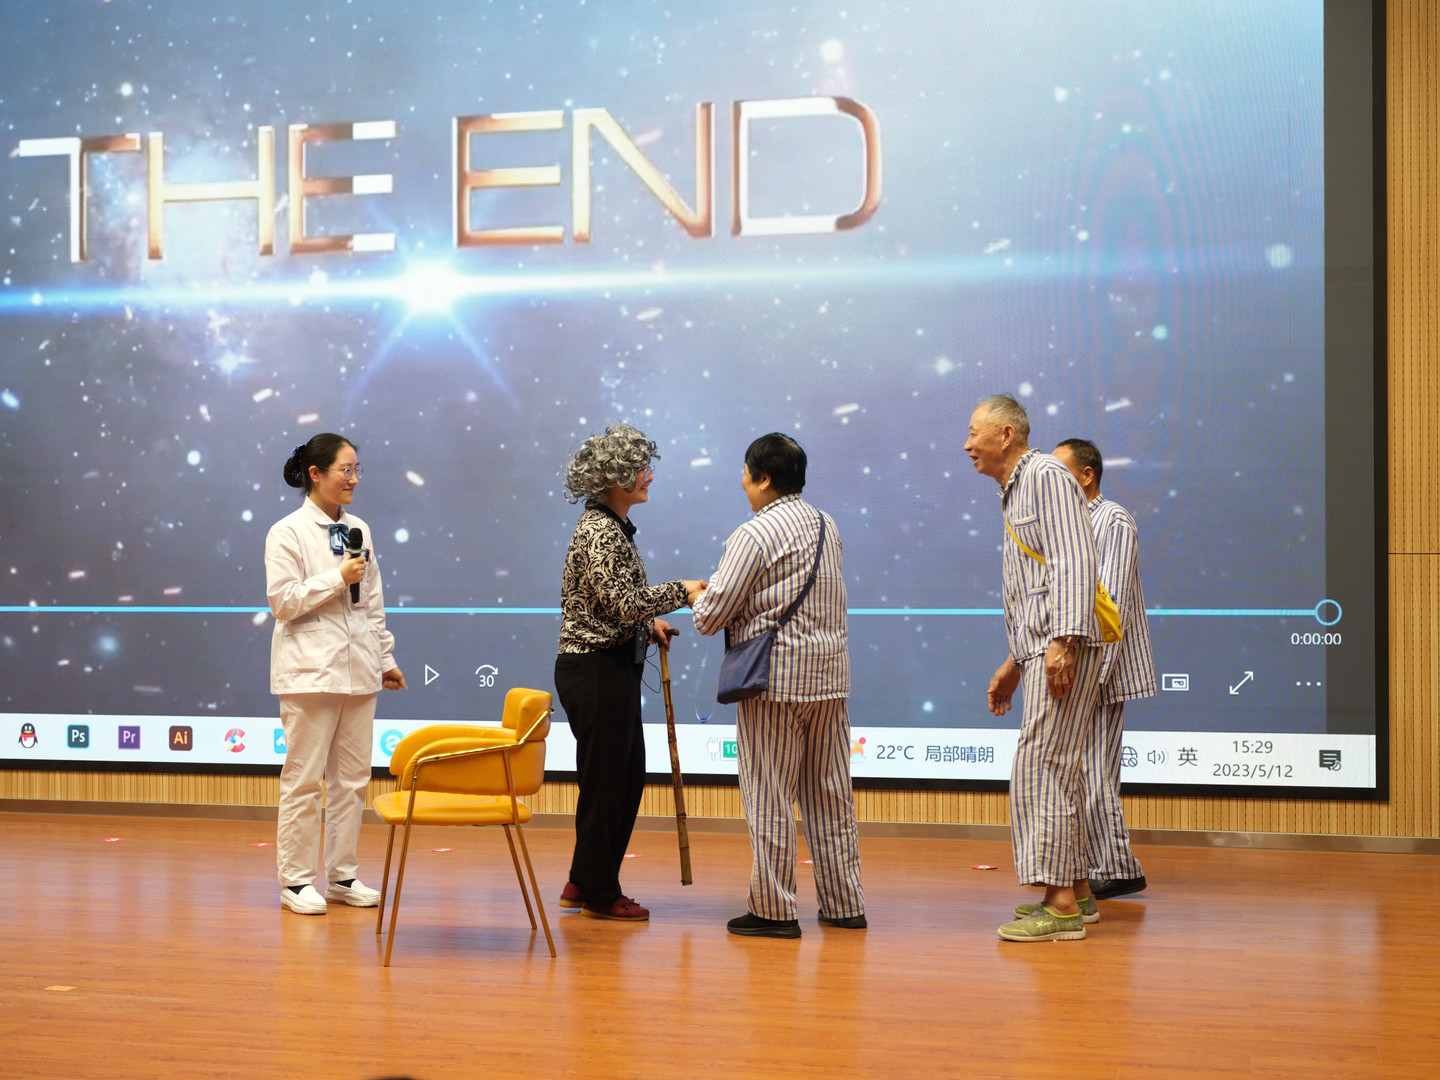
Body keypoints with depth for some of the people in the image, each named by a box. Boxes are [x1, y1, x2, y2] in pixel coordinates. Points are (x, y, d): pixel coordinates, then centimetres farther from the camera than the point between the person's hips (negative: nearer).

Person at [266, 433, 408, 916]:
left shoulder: (358, 530, 13)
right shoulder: (288, 532, -5)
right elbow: (282, 600, -11)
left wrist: (385, 658, 17)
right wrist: (338, 578, -14)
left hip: (357, 670, 6)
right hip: (310, 670, -6)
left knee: (353, 777, 8)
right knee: (304, 778, -2)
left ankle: (342, 875, 16)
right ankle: (296, 880, 5)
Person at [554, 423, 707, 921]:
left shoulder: (615, 526, 14)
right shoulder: (597, 532, -18)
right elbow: (622, 601, -26)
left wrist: (649, 622, 10)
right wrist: (683, 591, -18)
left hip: (615, 666, 10)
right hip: (594, 670, -10)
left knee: (627, 774, 15)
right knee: (605, 777, -1)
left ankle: (583, 883, 24)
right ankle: (599, 893, 10)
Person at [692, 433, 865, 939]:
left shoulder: (754, 535, -12)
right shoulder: (826, 525, 12)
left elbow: (710, 617, -11)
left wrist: (700, 597, 10)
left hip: (776, 679, -7)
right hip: (830, 672, 7)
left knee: (769, 797, 0)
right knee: (829, 795, 12)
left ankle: (774, 910, 2)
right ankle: (843, 904, 16)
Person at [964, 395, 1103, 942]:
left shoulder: (1047, 476, -8)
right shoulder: (1015, 492, 23)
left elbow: (1075, 562, -19)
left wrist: (1063, 642, -26)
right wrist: (1014, 663, 26)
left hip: (1064, 649, -10)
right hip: (1041, 650, 10)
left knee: (1040, 768, -12)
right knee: (1057, 771, 12)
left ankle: (1060, 906, -12)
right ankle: (1076, 890, 19)